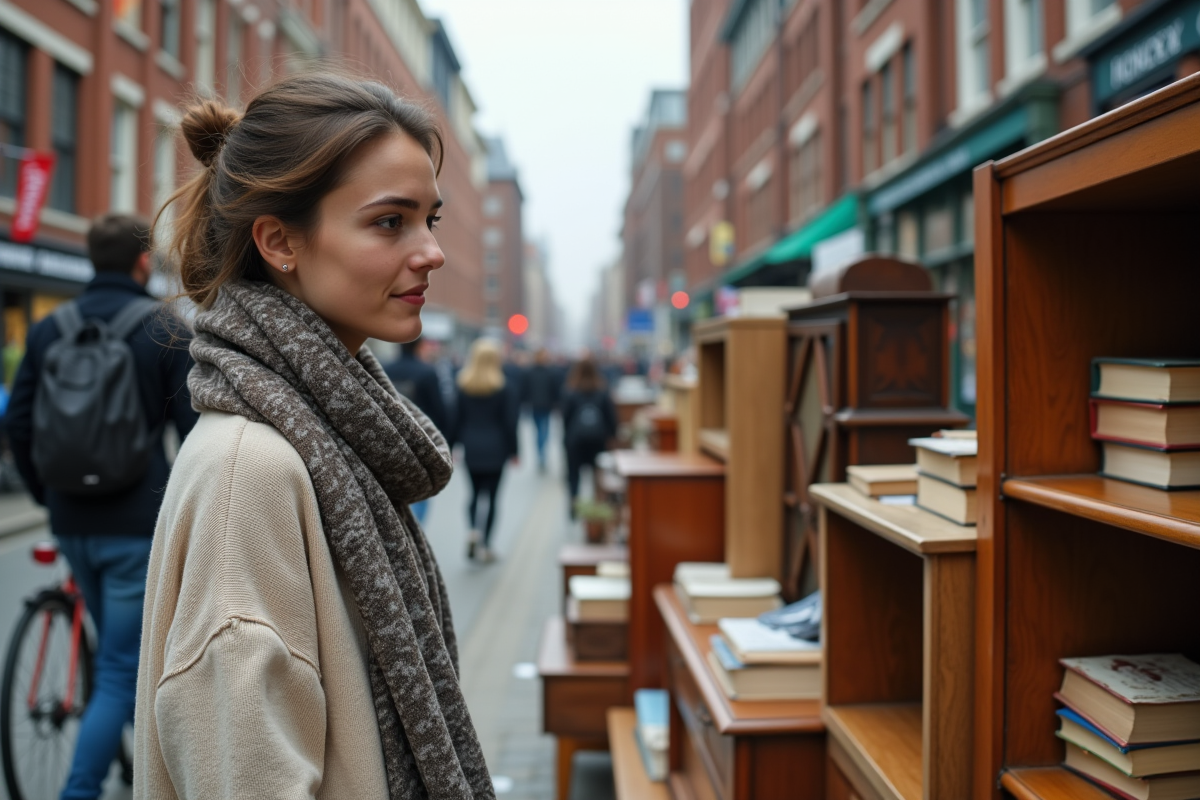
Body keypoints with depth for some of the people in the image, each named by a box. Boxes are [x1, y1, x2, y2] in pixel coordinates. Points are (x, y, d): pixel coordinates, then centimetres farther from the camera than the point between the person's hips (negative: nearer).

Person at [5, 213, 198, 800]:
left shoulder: (50, 328, 6)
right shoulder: (166, 329, -9)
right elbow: (194, 428, -10)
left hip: (71, 520, 6)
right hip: (139, 521, -6)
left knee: (119, 648, 24)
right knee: (122, 667, 0)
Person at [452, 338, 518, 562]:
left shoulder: (463, 386, 0)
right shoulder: (504, 388, -6)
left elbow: (457, 417, 2)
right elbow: (509, 422, -6)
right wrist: (513, 451, 2)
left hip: (471, 449, 2)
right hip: (495, 449, -2)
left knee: (475, 492, 15)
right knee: (492, 495, 4)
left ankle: (473, 529, -9)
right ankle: (485, 544, 2)